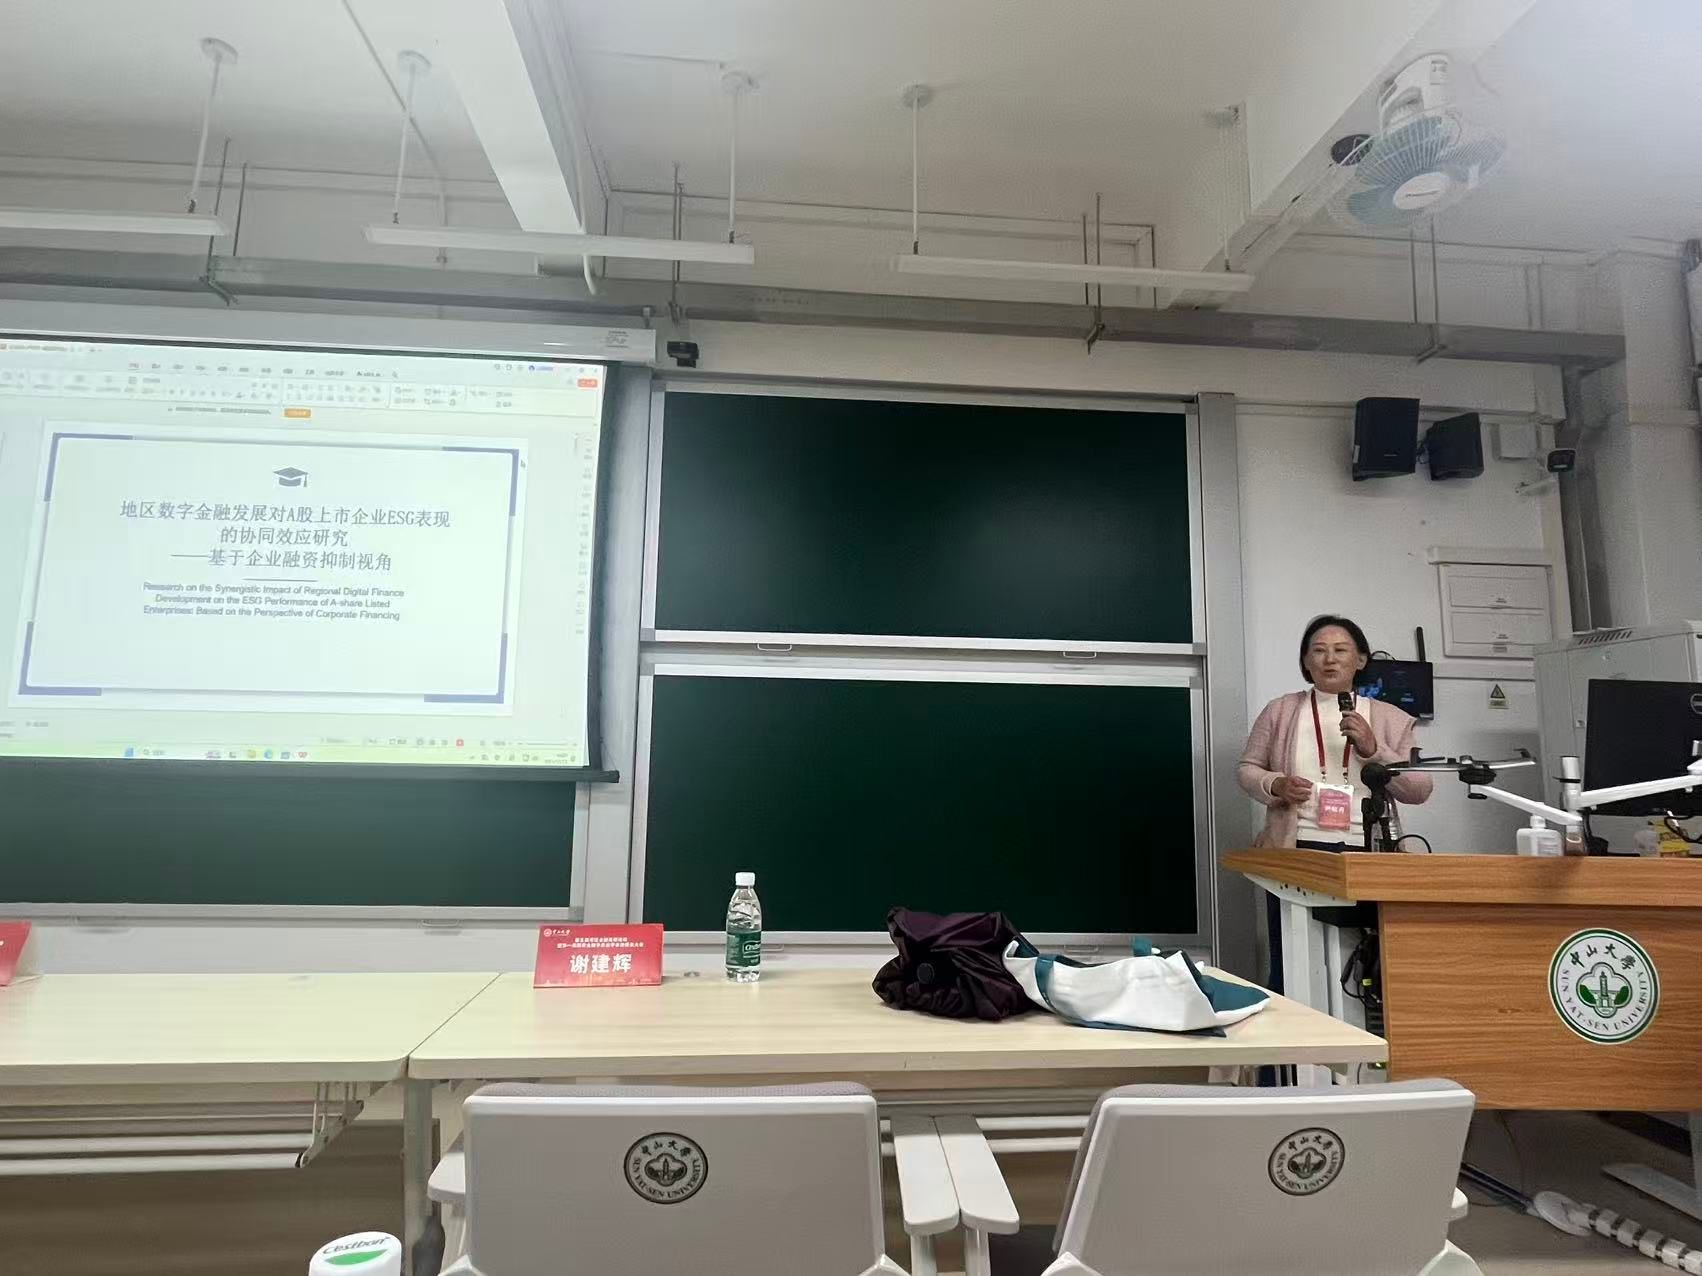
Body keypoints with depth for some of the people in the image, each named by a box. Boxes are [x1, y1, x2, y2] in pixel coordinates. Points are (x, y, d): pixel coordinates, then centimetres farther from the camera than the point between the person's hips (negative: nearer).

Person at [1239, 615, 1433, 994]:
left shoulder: (1391, 719, 9)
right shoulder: (1279, 711, 7)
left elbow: (1419, 790, 5)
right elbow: (1247, 769, 10)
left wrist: (1373, 748, -10)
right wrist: (1276, 786, -11)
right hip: (1295, 854, 0)